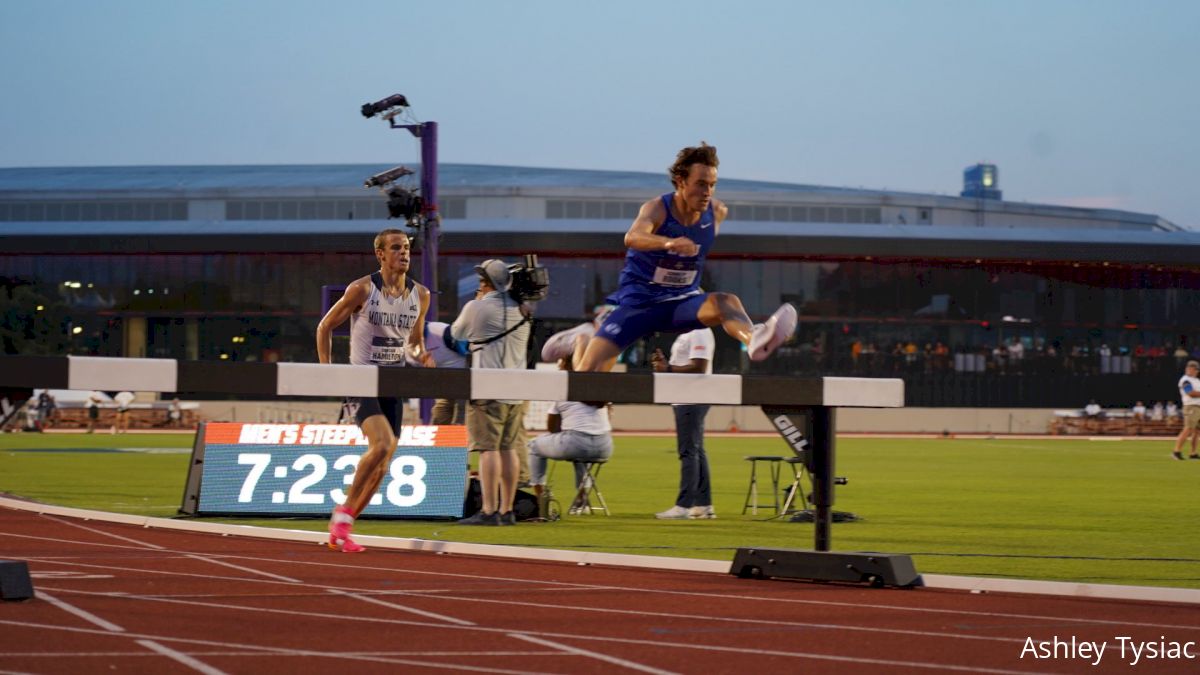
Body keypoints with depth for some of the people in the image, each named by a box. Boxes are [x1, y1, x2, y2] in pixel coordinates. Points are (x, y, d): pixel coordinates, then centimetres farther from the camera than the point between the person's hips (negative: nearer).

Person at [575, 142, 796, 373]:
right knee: (589, 369, -16)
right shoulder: (657, 209, -19)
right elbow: (632, 237, -43)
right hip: (638, 300, -2)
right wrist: (669, 243, -62)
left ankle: (754, 341, -64)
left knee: (726, 302, -33)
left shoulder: (717, 212, -5)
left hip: (681, 302, 2)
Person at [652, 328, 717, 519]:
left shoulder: (699, 333, -14)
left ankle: (684, 506, -13)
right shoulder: (686, 333, 18)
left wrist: (668, 368, -21)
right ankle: (704, 505, 17)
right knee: (696, 451, 13)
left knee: (688, 452, -11)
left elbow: (699, 367, -22)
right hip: (686, 400, 11)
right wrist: (665, 362, 9)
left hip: (692, 401, -11)